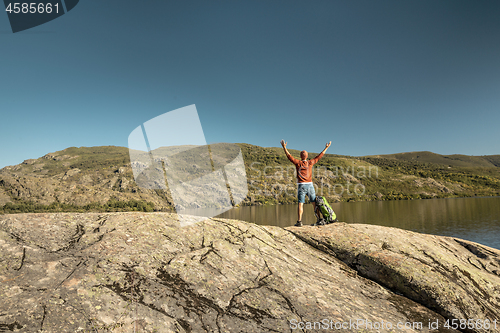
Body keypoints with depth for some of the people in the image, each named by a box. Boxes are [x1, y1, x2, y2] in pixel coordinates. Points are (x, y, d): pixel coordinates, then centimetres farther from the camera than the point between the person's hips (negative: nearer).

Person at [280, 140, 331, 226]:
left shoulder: (298, 163, -1)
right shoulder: (310, 163, 5)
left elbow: (289, 156, 3)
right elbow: (319, 157, 15)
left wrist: (284, 147, 7)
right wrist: (326, 148, 24)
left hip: (301, 185, -2)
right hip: (310, 185, 2)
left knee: (300, 204, -5)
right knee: (315, 203, 10)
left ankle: (299, 221, -12)